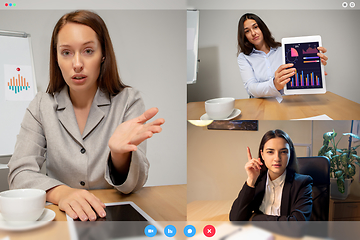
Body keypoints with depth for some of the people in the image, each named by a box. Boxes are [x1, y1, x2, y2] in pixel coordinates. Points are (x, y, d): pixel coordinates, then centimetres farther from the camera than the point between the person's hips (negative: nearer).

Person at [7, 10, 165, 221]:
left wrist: (119, 153, -31)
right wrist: (60, 192, -24)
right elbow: (20, 174, -5)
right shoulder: (42, 105, 2)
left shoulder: (129, 101, -3)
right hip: (60, 216, 1)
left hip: (116, 216, -1)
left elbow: (132, 185, -9)